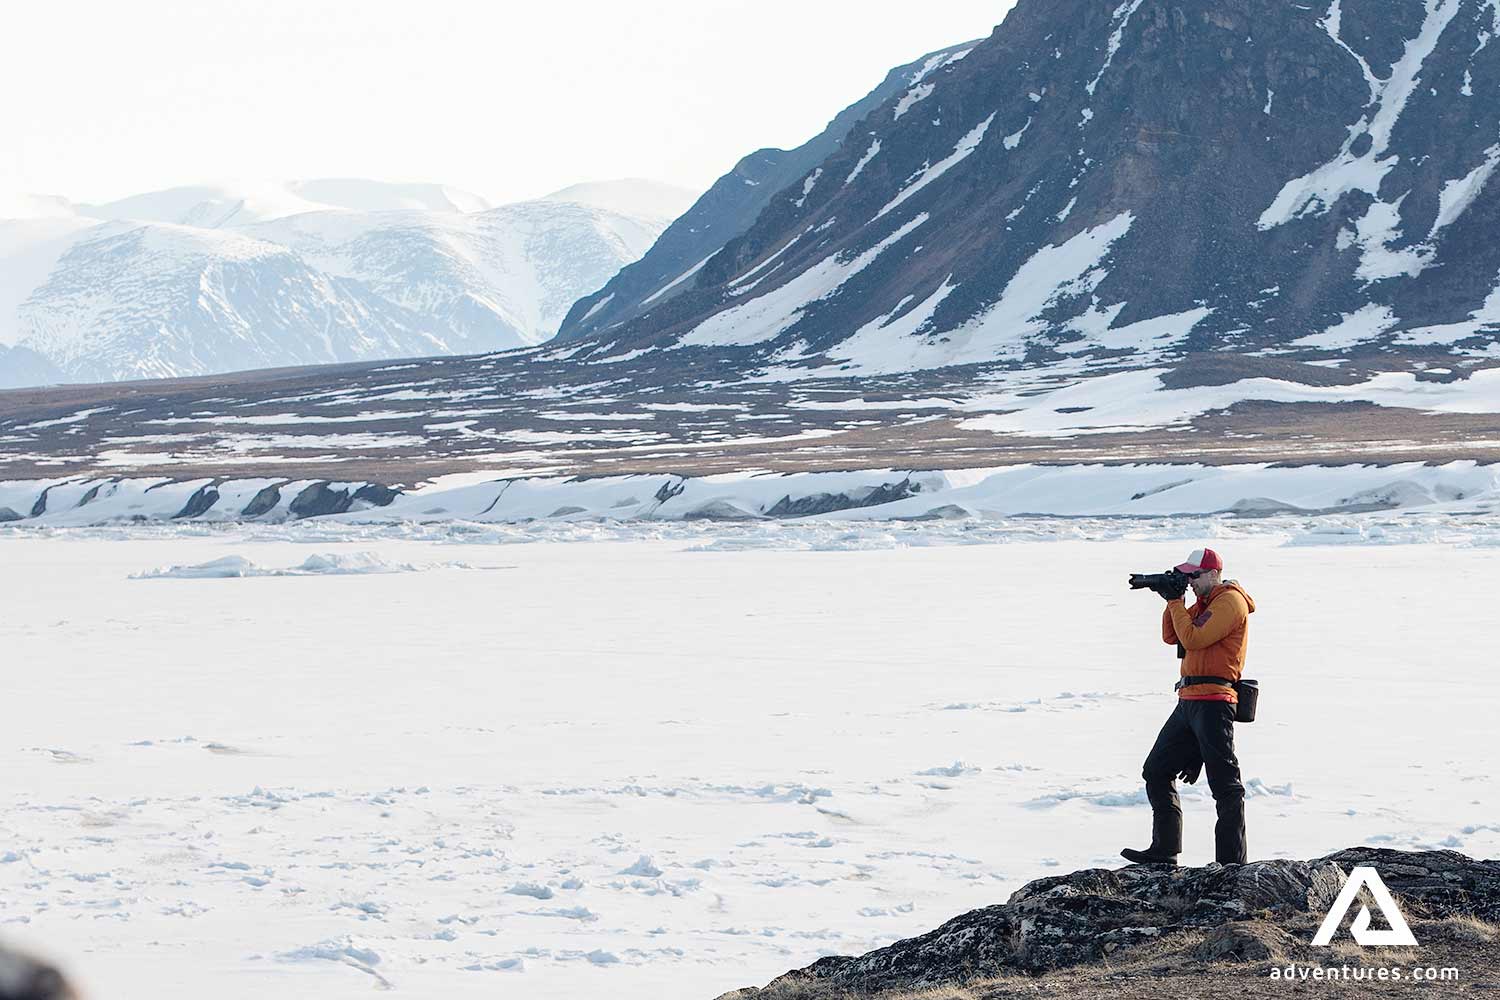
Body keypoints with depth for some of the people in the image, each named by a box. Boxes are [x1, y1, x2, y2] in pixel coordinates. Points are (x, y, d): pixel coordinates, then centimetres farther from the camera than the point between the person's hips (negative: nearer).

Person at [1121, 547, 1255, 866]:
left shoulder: (1230, 601, -10)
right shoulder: (1205, 602, 21)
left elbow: (1193, 638, -18)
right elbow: (1171, 637, 18)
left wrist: (1176, 602, -7)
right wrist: (1171, 601, 5)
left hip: (1212, 703, -10)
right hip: (1189, 702, 10)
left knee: (1224, 784, -7)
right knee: (1156, 771, 11)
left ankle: (1231, 861, -5)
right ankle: (1164, 851, 15)